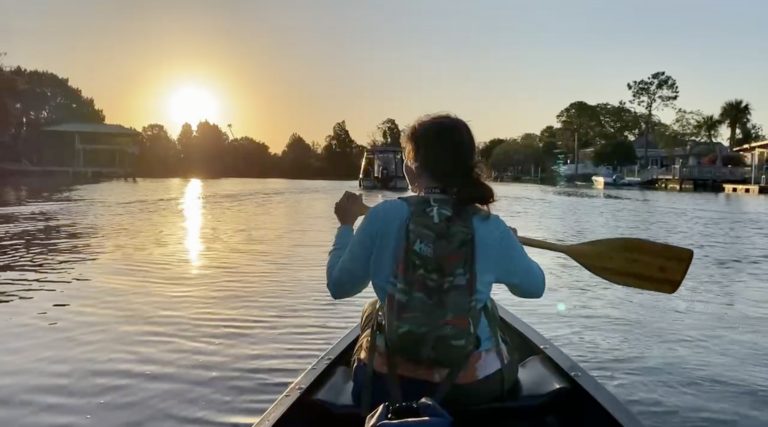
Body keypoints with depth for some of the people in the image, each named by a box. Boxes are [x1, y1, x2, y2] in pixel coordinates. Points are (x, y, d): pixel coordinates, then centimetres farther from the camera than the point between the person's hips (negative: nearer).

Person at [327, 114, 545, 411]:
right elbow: (535, 287, 7)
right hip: (473, 387, 1)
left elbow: (339, 285, -3)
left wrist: (346, 225, 11)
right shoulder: (492, 229, -10)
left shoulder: (384, 216, -13)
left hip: (386, 385, 0)